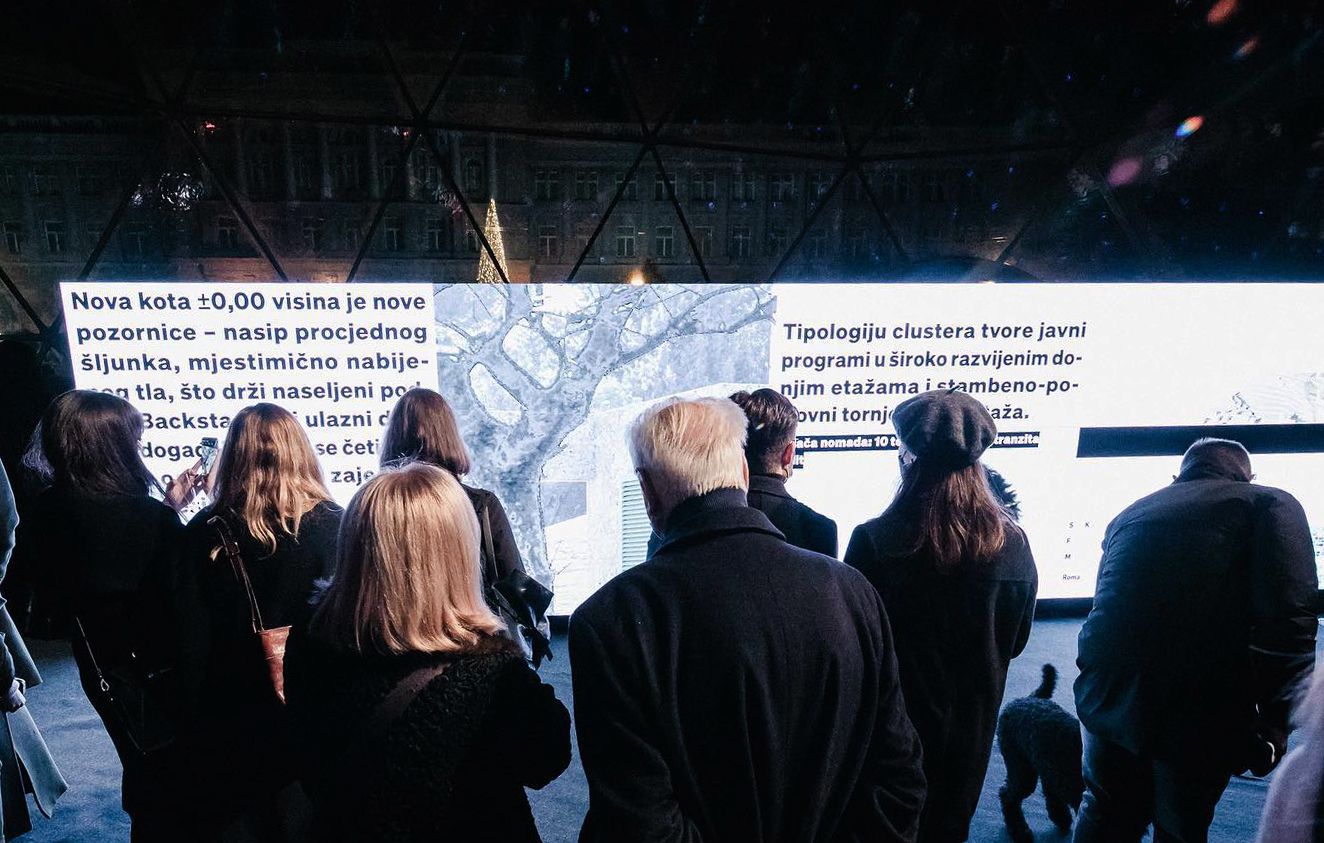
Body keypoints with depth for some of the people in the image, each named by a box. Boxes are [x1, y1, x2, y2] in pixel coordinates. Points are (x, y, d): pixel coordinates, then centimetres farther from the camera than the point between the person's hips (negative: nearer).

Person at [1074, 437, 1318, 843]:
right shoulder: (1272, 504, 4)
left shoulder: (1129, 514, 21)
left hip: (1108, 698, 4)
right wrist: (1274, 722, -10)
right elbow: (1289, 616, -10)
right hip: (1203, 714, -4)